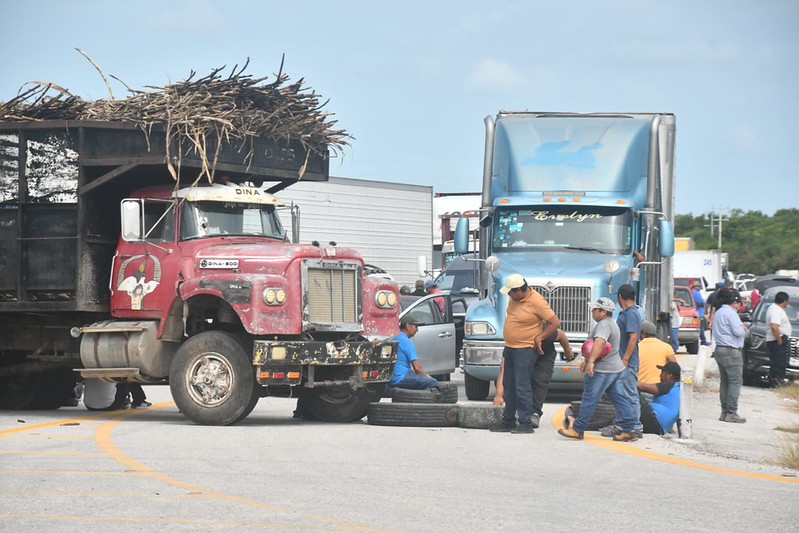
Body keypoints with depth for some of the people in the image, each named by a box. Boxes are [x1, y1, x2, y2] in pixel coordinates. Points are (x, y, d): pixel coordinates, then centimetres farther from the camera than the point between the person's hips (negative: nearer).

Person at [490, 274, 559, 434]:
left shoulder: (537, 302, -19)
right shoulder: (514, 298, 5)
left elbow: (555, 323, -16)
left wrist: (539, 338, -13)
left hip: (525, 350, -9)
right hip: (510, 348, 9)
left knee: (522, 388, -9)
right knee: (508, 387, 13)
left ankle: (526, 424, -5)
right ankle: (508, 422, 22)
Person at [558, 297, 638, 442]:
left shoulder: (603, 325, -16)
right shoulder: (612, 324, 19)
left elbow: (599, 343, -34)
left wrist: (591, 361, -42)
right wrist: (586, 361, 33)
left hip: (602, 370, -10)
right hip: (616, 368, 10)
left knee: (589, 399, -3)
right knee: (620, 399, 7)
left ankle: (577, 429, 2)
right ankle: (629, 430, 4)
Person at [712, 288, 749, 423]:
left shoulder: (718, 313, 16)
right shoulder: (731, 313, -14)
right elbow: (738, 332, -21)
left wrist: (741, 326, 13)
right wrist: (744, 328, 0)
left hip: (720, 350, 10)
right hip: (731, 351, -10)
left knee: (725, 381, 12)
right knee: (735, 381, -7)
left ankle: (724, 412, 12)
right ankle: (731, 413, -11)